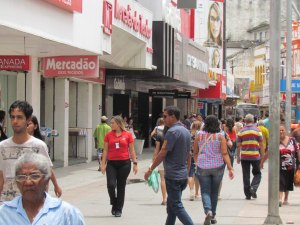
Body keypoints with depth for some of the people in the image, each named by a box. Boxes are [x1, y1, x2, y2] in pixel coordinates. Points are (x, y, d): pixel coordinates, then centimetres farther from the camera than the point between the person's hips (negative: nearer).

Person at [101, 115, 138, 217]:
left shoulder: (127, 135, 0)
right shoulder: (108, 135, 4)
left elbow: (132, 150, 4)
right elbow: (105, 150, 7)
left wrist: (135, 163, 0)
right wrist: (103, 163, 2)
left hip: (124, 163, -1)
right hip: (111, 163, 1)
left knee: (121, 187, 4)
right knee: (111, 185, -12)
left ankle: (118, 209, 14)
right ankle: (114, 204, 13)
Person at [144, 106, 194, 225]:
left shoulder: (172, 131, -16)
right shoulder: (186, 131, 12)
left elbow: (163, 153, -17)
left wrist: (150, 169, -9)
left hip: (173, 175, -9)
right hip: (183, 174, 9)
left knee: (176, 206, -5)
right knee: (171, 205, 16)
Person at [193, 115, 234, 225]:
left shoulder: (199, 135, -2)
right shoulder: (220, 136, -6)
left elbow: (195, 153, 6)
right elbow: (224, 154, -10)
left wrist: (197, 162, 25)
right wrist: (230, 168, -8)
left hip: (203, 167, -1)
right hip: (218, 167, 1)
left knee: (205, 191, 2)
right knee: (214, 191, 15)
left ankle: (208, 211, -23)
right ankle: (213, 216, 23)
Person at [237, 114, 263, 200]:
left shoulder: (241, 131, 2)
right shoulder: (257, 130, -2)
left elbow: (238, 145, 4)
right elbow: (261, 145, -2)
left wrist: (238, 157, 12)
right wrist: (262, 155, 6)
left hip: (244, 157, 1)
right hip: (255, 156, -1)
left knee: (246, 176, 7)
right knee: (257, 174, 13)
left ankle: (248, 194, 7)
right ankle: (253, 188, -10)